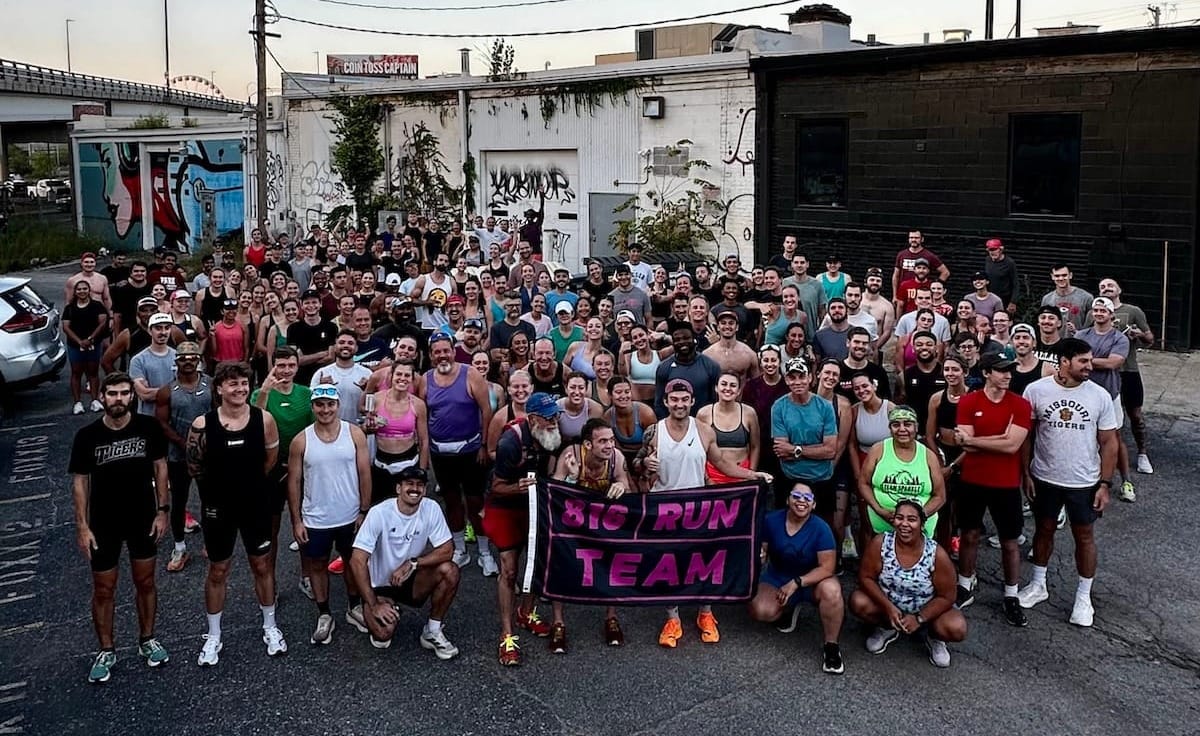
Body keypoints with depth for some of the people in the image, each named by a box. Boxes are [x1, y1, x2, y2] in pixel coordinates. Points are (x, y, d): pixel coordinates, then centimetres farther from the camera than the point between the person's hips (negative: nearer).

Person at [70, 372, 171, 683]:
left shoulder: (148, 427, -9)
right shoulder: (87, 436, -12)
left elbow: (160, 467, 0)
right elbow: (79, 481, -6)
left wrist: (162, 510, -4)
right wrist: (82, 526, -8)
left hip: (143, 520, 1)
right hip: (104, 525, -1)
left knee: (145, 582, 14)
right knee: (104, 589, 9)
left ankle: (147, 640, 32)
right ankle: (106, 651, 25)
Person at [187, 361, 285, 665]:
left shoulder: (264, 419, -13)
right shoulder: (202, 424, -15)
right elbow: (195, 467, -1)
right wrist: (221, 485, 9)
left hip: (256, 505, 1)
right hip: (218, 507, -1)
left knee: (262, 566, 15)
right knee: (218, 571, 13)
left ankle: (270, 628, 33)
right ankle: (213, 636, 30)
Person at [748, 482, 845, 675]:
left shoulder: (820, 528, -19)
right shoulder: (771, 520, -13)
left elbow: (827, 568, -20)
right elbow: (759, 551, -2)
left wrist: (796, 583, -27)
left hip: (812, 580, -2)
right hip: (777, 579, 2)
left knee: (831, 590, -36)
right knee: (760, 611, -24)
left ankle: (831, 646, -16)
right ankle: (789, 608, 13)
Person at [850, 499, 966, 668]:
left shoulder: (937, 554, -23)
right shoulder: (880, 543, -20)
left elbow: (946, 597, -15)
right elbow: (866, 577, -14)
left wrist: (919, 619, -24)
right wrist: (888, 607, -25)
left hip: (926, 610, -2)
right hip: (888, 606, 2)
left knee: (957, 629, -28)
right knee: (858, 601, -25)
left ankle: (933, 637, 10)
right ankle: (887, 628, 7)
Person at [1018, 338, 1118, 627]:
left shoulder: (1100, 396, -9)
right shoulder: (1036, 391, -10)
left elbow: (1108, 442, -4)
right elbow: (1026, 435, -2)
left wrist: (1105, 484, -6)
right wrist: (1026, 473, -3)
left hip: (1084, 482, 0)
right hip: (1045, 479, 0)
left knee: (1084, 537, 11)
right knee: (1044, 530, 17)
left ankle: (1083, 597, 27)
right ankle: (1038, 585, 35)